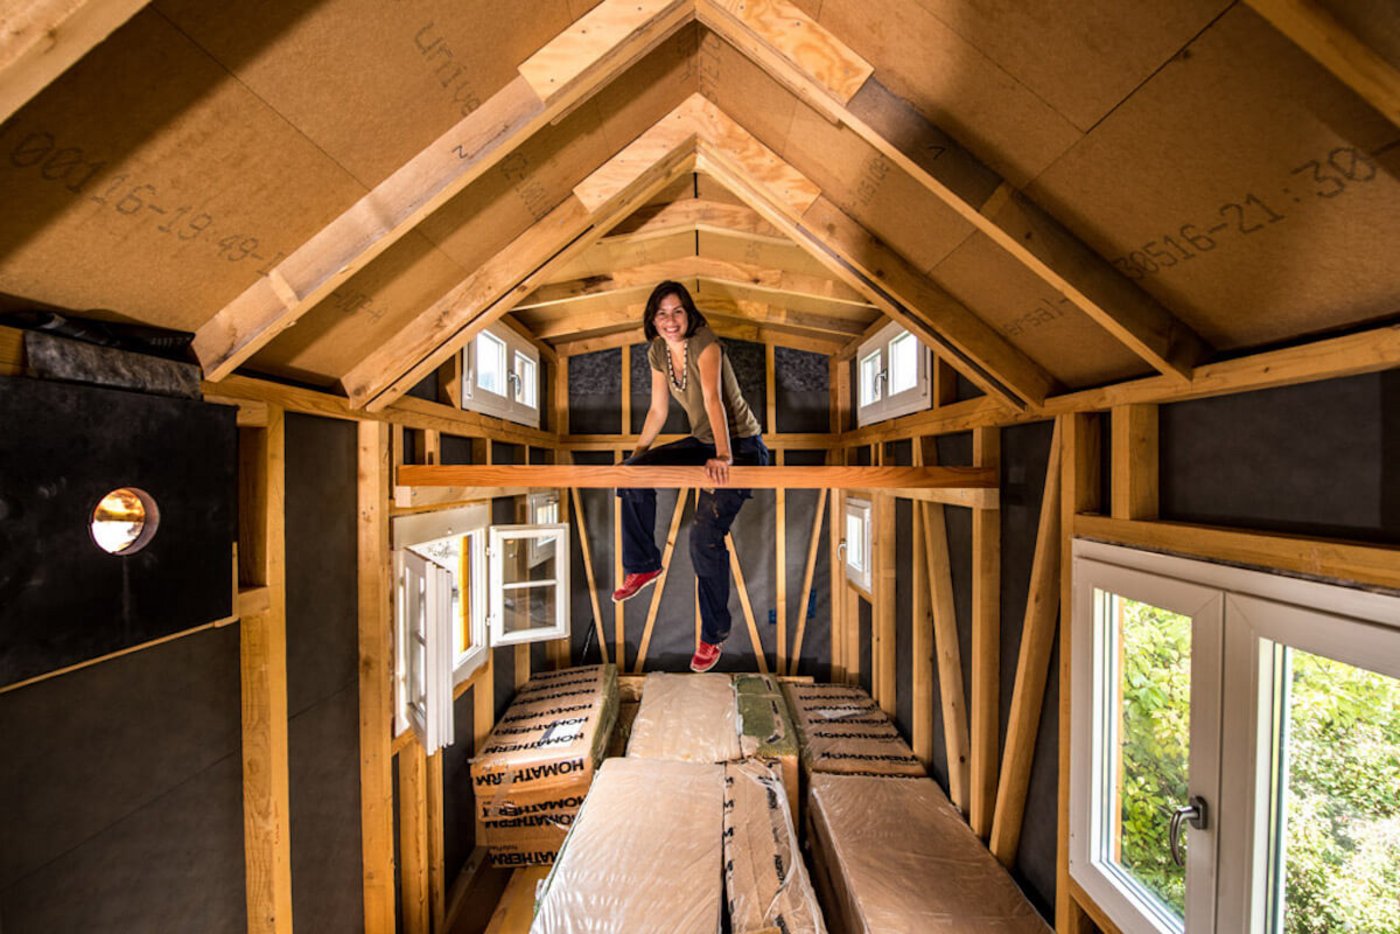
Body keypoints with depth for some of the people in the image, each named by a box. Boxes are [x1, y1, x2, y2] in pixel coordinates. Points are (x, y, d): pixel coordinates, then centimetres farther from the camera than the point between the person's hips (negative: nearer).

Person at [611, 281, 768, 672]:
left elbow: (713, 399, -34)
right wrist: (636, 453, 9)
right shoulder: (657, 352, 4)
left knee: (705, 533, -22)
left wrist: (723, 456, -45)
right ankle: (643, 565, 14)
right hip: (701, 442, 8)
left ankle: (713, 634, -2)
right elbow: (658, 410, 11)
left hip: (740, 446, -7)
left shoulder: (705, 343, -18)